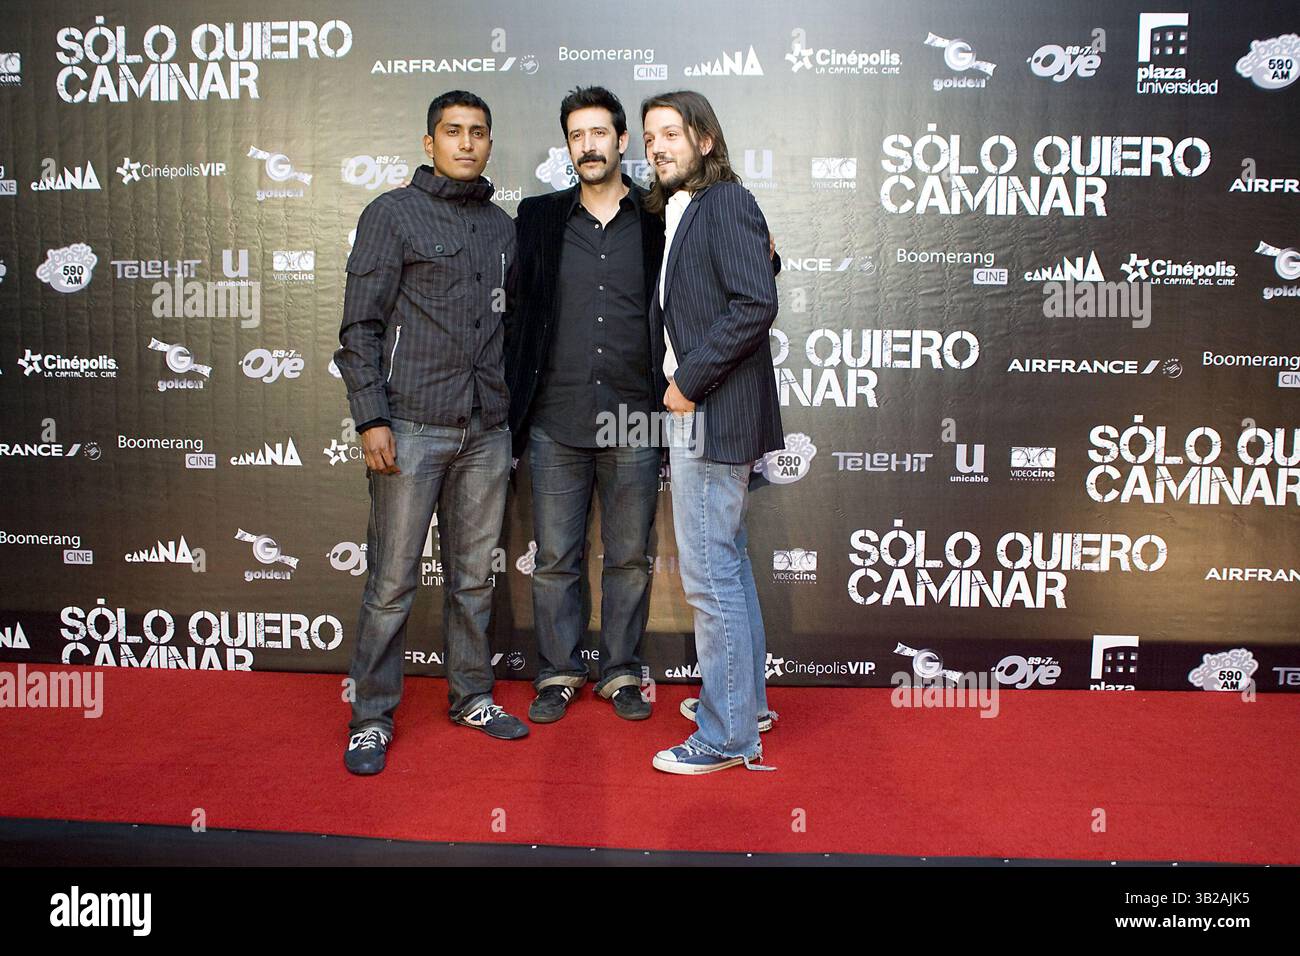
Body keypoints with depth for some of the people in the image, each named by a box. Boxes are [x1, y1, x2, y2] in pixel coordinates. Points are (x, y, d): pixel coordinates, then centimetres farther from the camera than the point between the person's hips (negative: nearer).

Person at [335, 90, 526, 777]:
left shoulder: (500, 226, 15)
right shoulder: (393, 214, 0)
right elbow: (360, 327, -4)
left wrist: (512, 410, 13)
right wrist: (371, 419, -12)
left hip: (486, 431, 5)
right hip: (412, 428, -4)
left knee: (474, 576, 12)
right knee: (393, 582, 0)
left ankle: (471, 697, 26)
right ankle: (372, 719, 13)